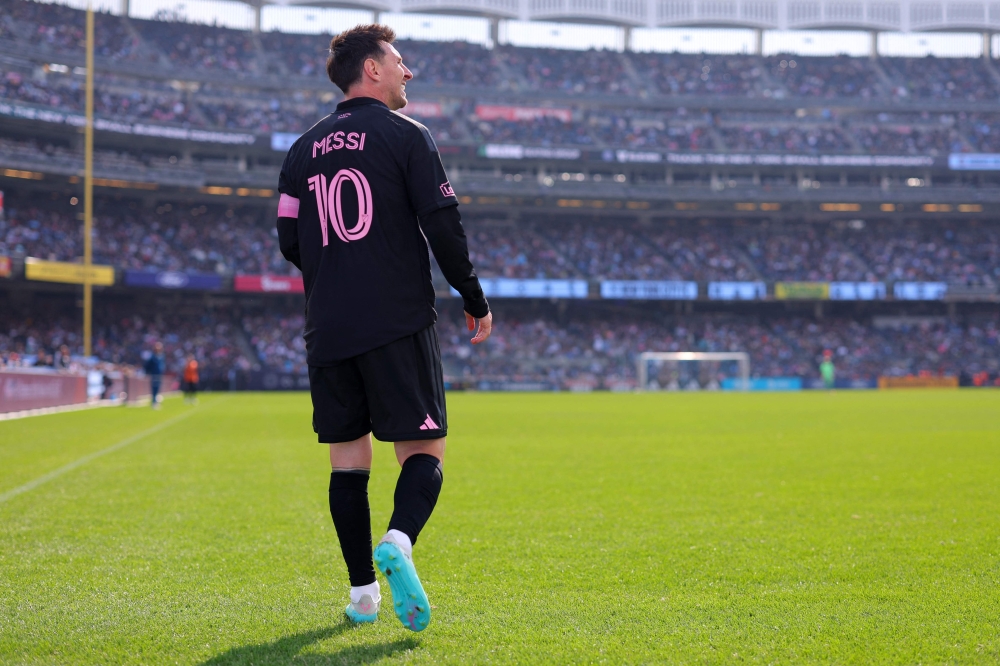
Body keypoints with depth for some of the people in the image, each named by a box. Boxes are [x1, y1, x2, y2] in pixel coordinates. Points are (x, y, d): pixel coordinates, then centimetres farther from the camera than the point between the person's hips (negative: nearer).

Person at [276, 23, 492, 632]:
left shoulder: (305, 149, 12)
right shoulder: (406, 135, -1)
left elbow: (290, 241, 13)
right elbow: (444, 224, -7)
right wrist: (476, 301, 4)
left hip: (328, 330, 4)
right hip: (399, 324, -4)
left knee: (348, 458, 10)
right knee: (424, 449, 0)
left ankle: (362, 592, 8)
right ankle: (399, 542, -28)